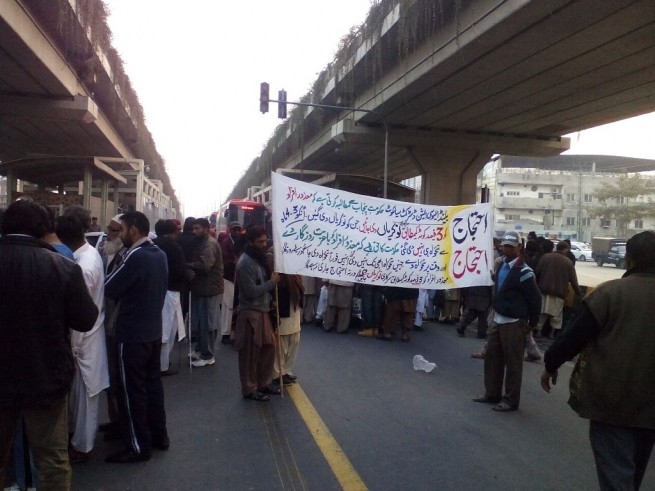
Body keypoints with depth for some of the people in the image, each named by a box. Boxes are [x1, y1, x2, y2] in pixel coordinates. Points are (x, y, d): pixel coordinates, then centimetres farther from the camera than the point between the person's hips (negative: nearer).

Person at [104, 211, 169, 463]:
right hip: (153, 330, 9)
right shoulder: (160, 254, 6)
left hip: (132, 334, -9)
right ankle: (159, 435, 29)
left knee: (131, 390, 3)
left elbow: (109, 289, -15)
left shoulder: (136, 257, -21)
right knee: (152, 383, 17)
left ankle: (138, 446, 13)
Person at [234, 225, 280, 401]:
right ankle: (249, 389, 17)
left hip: (263, 310, 9)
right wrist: (271, 282, -15)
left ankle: (263, 383, 30)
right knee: (250, 353, 3)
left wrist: (273, 280, 2)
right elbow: (252, 292, -23)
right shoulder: (245, 263, -19)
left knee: (269, 346, 15)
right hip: (250, 313, -9)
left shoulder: (259, 258, 9)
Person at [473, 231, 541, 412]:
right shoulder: (501, 264, 7)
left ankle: (511, 400, 13)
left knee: (513, 362, 2)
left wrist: (532, 322, -4)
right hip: (498, 319, 8)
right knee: (492, 357, 13)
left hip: (514, 323, -8)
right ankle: (492, 394, 25)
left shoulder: (524, 272, -17)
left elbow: (535, 299, -12)